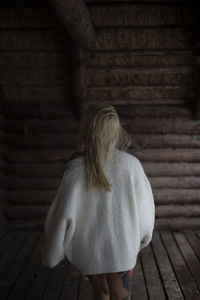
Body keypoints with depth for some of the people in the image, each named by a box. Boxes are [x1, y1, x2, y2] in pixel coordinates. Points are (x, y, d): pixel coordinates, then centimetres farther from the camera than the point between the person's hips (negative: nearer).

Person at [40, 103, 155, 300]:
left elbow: (63, 215, -16)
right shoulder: (131, 164, -16)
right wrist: (141, 237, 12)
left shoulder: (76, 169, -18)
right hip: (121, 248, 0)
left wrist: (51, 253, -1)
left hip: (89, 249, 1)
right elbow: (144, 206, -7)